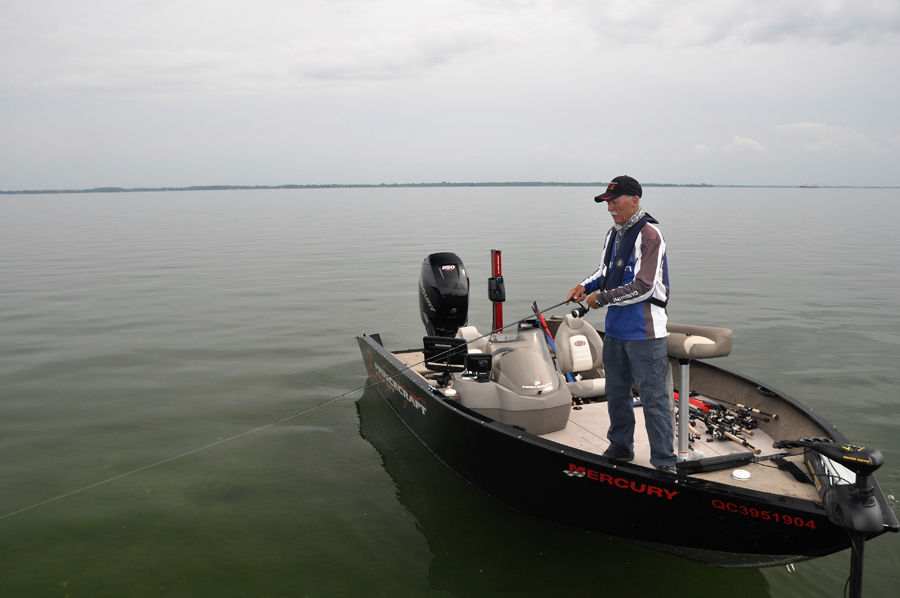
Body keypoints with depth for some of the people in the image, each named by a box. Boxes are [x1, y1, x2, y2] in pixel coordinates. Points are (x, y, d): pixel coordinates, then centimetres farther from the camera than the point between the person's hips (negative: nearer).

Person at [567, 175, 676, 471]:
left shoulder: (649, 235, -15)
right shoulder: (614, 234, 11)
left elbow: (643, 287, -21)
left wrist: (602, 298, -14)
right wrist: (586, 285, 4)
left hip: (645, 332, -8)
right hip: (616, 329, 9)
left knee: (653, 398, -3)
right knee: (616, 392, 18)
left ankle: (664, 463, 8)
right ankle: (620, 447, 35)